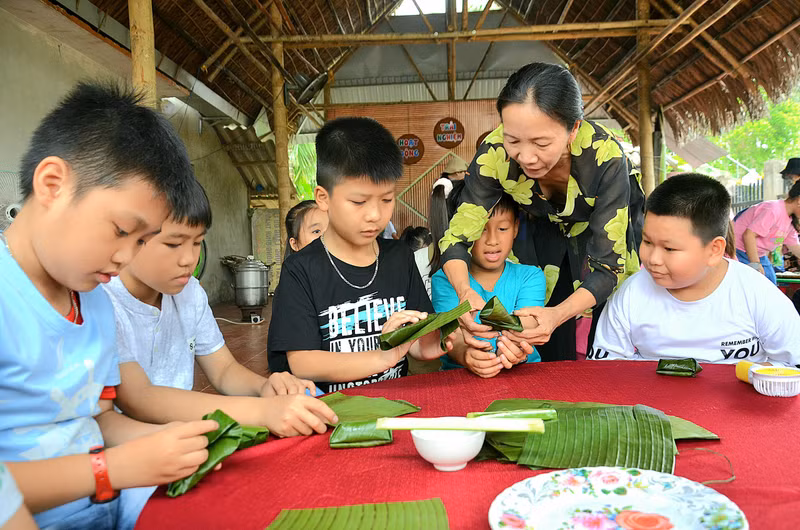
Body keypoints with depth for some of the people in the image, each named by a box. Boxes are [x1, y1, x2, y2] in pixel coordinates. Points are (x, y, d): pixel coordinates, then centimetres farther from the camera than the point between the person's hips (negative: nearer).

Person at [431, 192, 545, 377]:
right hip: (462, 377, -1)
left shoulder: (530, 276, 5)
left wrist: (512, 350, -34)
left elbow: (523, 327, -12)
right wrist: (465, 354, -36)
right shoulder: (444, 280, 1)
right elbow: (453, 336, -13)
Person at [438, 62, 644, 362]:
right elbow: (457, 237, -25)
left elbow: (606, 265, -34)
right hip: (543, 227, 1)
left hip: (608, 227, -1)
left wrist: (557, 314, -52)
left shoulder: (605, 156, -38)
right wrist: (465, 292, -45)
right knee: (548, 351, 1)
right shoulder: (494, 153, -32)